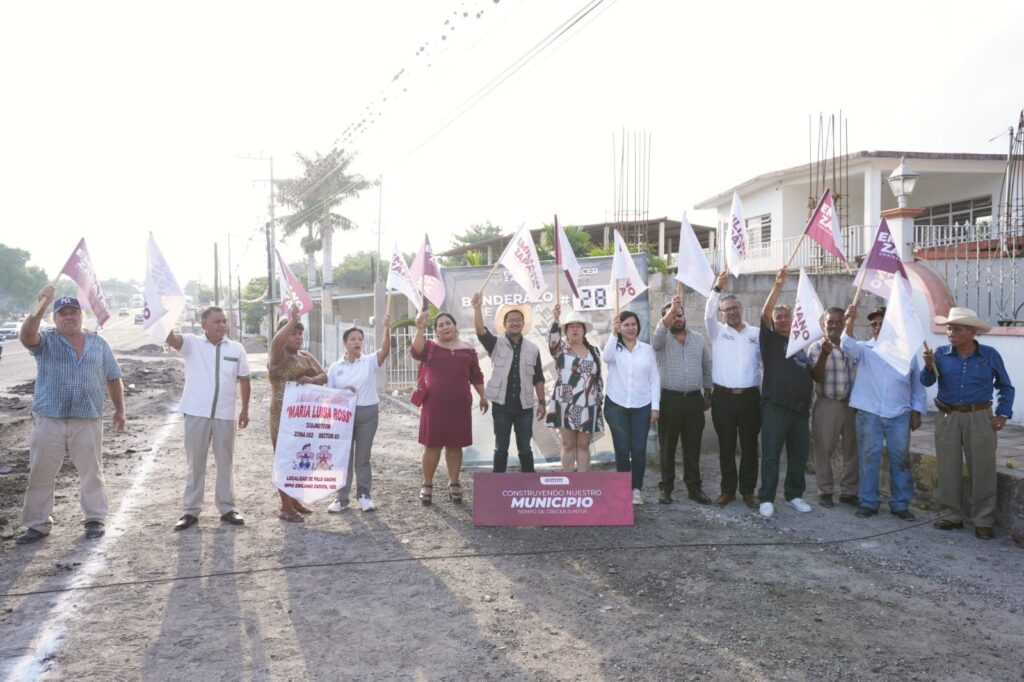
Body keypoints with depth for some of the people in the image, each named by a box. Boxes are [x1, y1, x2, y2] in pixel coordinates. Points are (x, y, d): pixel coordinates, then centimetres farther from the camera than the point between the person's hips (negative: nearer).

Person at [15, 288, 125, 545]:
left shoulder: (99, 345, 9)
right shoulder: (45, 341, 4)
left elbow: (113, 379, 12)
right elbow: (26, 336, -20)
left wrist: (119, 410, 6)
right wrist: (42, 305, -29)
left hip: (88, 421, 0)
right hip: (48, 420, 0)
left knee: (92, 472, 5)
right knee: (40, 474, 5)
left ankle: (95, 519, 17)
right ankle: (37, 524, 16)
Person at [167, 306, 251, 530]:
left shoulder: (237, 348, 4)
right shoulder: (192, 343, -1)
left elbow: (243, 380, 10)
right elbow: (171, 339, -21)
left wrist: (245, 410, 11)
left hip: (225, 414, 2)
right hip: (196, 413, -1)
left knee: (225, 462, 11)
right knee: (195, 463, 8)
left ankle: (227, 508, 21)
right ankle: (190, 510, 17)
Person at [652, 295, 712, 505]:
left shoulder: (698, 338, 11)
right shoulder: (662, 340, 0)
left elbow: (707, 366, 15)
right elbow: (658, 334, -26)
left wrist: (708, 393, 13)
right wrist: (671, 310, -34)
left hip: (694, 399, 3)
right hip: (669, 399, -3)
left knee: (693, 446, 7)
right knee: (667, 446, 4)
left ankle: (694, 487, 15)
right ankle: (666, 487, 12)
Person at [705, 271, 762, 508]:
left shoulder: (757, 334, 7)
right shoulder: (718, 332, 6)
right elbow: (708, 314, -11)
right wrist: (717, 288, -23)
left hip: (750, 397, 0)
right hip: (724, 397, 0)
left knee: (749, 445, 6)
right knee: (726, 446, 6)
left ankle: (748, 491, 17)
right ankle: (728, 489, 16)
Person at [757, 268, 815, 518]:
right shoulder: (771, 340, 4)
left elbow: (814, 374, 25)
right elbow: (765, 313, -12)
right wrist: (778, 285, -17)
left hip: (801, 408, 5)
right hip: (775, 407, -5)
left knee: (799, 455, 10)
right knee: (771, 455, -3)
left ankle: (795, 495, 23)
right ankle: (766, 498, 3)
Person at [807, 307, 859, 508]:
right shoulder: (817, 347, -4)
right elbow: (816, 377, -14)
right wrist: (824, 355, -26)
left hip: (852, 405, 4)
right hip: (827, 405, -4)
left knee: (852, 450, 7)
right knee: (824, 450, 1)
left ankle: (849, 491, 19)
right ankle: (825, 491, 12)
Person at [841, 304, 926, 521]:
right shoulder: (864, 349, 4)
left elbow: (917, 384, 13)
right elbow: (848, 345, -19)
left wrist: (917, 411, 7)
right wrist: (850, 321, -36)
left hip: (899, 415, 1)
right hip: (869, 413, -1)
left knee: (900, 459, 6)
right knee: (868, 458, 3)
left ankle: (900, 504, 17)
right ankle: (867, 503, 13)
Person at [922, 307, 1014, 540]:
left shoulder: (990, 355, -3)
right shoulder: (940, 353, -2)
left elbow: (1006, 387, 7)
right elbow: (926, 383, -9)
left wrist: (1002, 414, -2)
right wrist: (929, 366, -27)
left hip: (980, 418, -1)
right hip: (948, 418, 1)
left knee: (982, 469, 2)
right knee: (948, 469, 7)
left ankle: (983, 520, 11)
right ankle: (952, 515, 18)